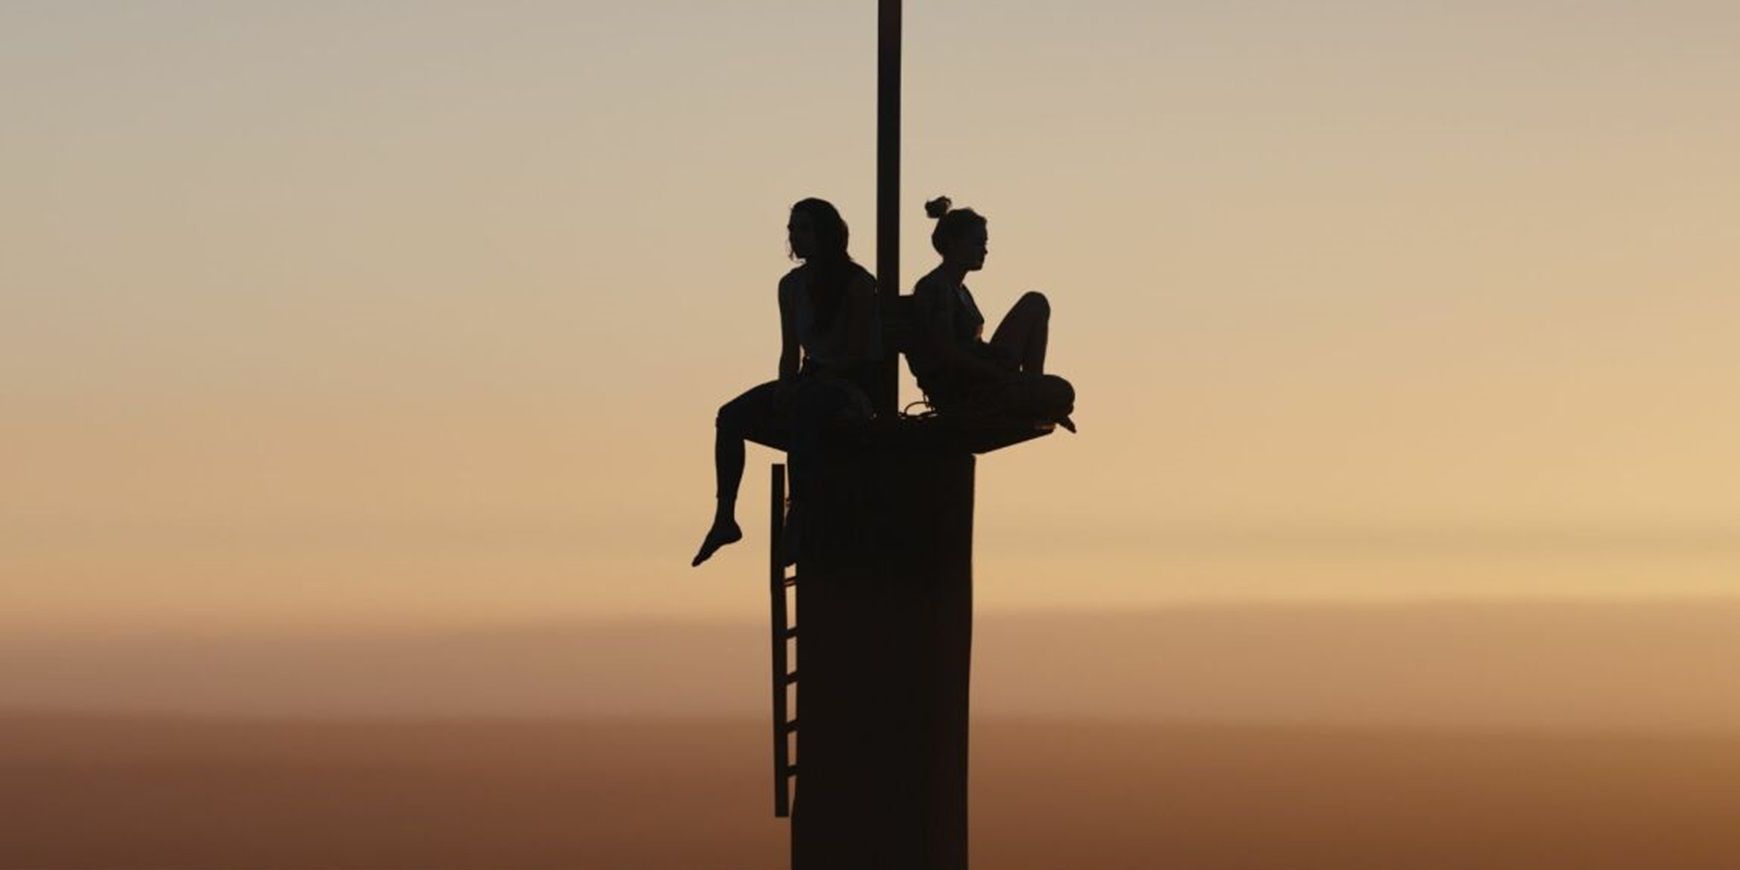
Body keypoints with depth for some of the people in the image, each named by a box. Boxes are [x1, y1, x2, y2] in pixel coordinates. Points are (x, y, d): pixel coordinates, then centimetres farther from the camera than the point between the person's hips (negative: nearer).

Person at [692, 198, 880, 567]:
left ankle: (798, 519, -41)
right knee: (731, 417, -12)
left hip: (850, 385, -7)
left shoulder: (856, 284, -10)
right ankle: (724, 517, -18)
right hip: (810, 383, 8)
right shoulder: (792, 285, 11)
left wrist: (796, 387, -22)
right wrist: (786, 385, -9)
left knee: (801, 412, -39)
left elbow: (857, 355, -15)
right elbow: (791, 352, 13)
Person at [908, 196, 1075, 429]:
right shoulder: (935, 288, -16)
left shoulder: (957, 288, 16)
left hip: (978, 377, 10)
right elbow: (947, 354, -23)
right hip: (956, 391, -10)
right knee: (1061, 393, -25)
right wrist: (1006, 375, -21)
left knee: (1036, 304, 14)